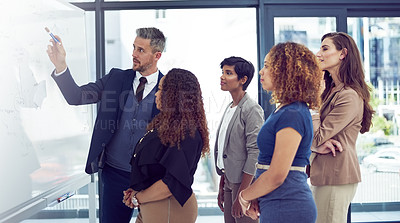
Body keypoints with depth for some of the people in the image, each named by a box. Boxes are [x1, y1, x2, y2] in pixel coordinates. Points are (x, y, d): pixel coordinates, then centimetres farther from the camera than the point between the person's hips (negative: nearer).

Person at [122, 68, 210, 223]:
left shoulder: (187, 133, -20)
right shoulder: (165, 124, 9)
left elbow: (172, 182, -24)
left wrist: (138, 198, -13)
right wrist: (136, 191, 1)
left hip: (170, 209, -8)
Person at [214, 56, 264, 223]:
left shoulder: (252, 109, -12)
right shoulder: (229, 109, 14)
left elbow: (254, 153, -17)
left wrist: (242, 195, -19)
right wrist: (221, 187, 16)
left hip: (245, 183, -8)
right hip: (229, 181, 8)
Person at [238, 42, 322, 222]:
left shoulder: (292, 115, -18)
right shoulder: (283, 110, 13)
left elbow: (277, 175, -21)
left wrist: (245, 196, -6)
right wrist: (256, 197, 2)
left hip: (287, 209, -9)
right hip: (275, 206, 9)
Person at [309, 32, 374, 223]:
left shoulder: (349, 96, -16)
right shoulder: (330, 91, 14)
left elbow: (318, 136, -18)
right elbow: (310, 136, 8)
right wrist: (319, 145, -13)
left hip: (336, 178, -9)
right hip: (322, 175, 9)